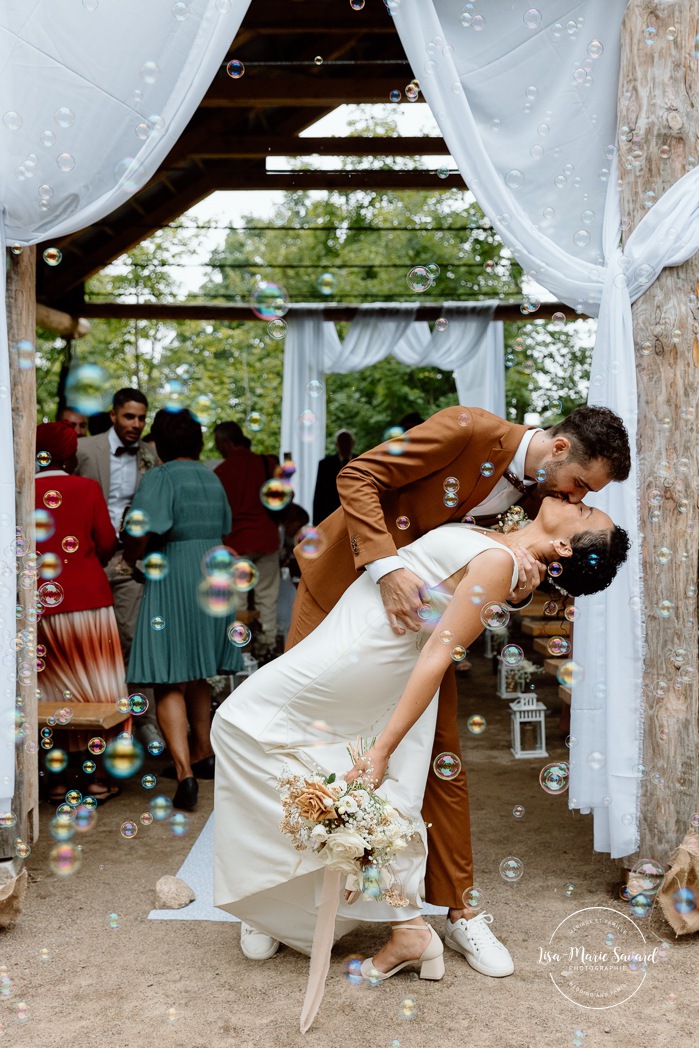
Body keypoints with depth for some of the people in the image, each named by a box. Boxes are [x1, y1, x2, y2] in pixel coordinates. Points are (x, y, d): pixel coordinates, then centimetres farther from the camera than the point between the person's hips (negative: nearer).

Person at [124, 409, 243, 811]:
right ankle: (202, 753, 31)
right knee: (197, 674, 21)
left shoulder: (159, 479, -11)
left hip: (171, 583, -6)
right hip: (213, 580, 7)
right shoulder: (212, 479, 10)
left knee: (169, 681, -4)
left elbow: (139, 538, -21)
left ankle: (185, 771, -14)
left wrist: (132, 556, -1)